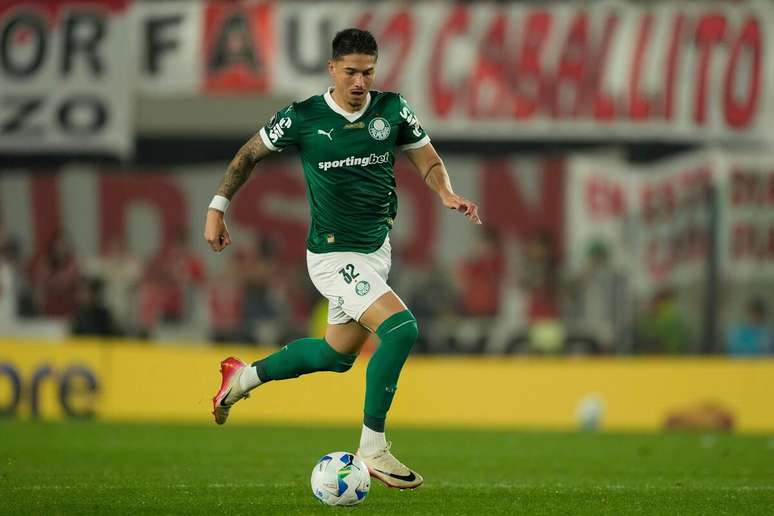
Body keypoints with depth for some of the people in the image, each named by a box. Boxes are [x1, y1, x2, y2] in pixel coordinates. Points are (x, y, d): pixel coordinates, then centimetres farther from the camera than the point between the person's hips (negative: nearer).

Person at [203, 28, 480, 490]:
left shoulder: (392, 110, -5)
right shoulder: (302, 118, -13)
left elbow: (429, 161, 5)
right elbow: (250, 154, 3)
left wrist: (447, 194, -16)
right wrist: (218, 208, 1)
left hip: (377, 248, 6)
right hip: (334, 256, -6)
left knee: (337, 354, 20)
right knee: (401, 328, -24)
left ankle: (245, 377, 44)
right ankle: (372, 449, -15)